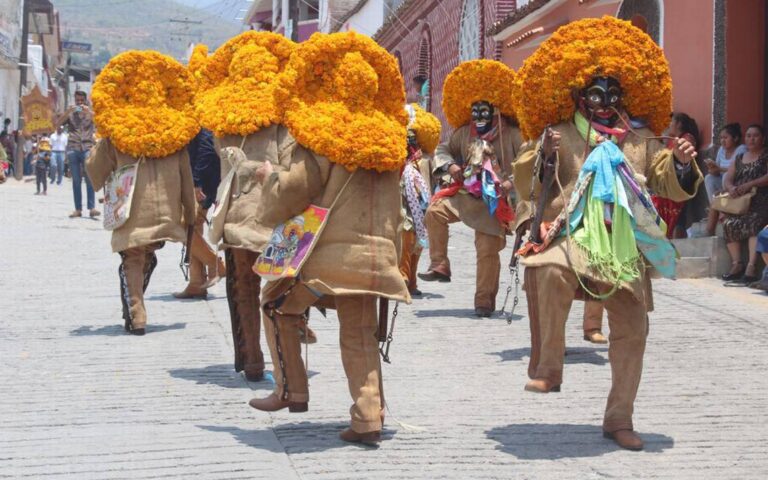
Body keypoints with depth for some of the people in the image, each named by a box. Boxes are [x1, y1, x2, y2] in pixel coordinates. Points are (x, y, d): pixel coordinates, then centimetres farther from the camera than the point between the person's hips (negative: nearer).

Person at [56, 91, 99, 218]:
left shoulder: (90, 113, 11)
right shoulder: (70, 113, 12)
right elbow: (57, 124, -1)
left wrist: (88, 111, -20)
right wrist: (67, 112, -13)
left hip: (87, 148, -1)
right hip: (73, 149, 1)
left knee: (90, 178, -13)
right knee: (76, 180, 1)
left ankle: (92, 208, -18)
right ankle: (78, 209, 1)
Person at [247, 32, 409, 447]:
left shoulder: (322, 136, -9)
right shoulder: (387, 137, 11)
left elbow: (292, 195, -7)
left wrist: (270, 177, 10)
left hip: (330, 253, -5)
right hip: (376, 253, 5)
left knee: (277, 303, 17)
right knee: (359, 334, 13)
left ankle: (291, 390, 15)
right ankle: (369, 418, 3)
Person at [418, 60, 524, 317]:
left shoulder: (511, 134, -6)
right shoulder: (464, 132, 8)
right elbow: (444, 149, 18)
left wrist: (511, 182, -21)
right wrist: (450, 165, -3)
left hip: (494, 201, -4)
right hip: (466, 193, 4)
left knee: (488, 251, -4)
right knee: (434, 211, -21)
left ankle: (485, 300, 9)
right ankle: (439, 266, -10)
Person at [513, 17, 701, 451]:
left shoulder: (640, 139, 14)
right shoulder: (560, 134, 4)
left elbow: (673, 186, 13)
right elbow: (528, 188, -1)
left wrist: (682, 164, -8)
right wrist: (544, 158, -19)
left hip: (625, 247, 4)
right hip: (572, 236, -4)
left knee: (632, 330, 6)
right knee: (550, 273, -38)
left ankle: (620, 419, 23)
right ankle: (548, 369, -23)